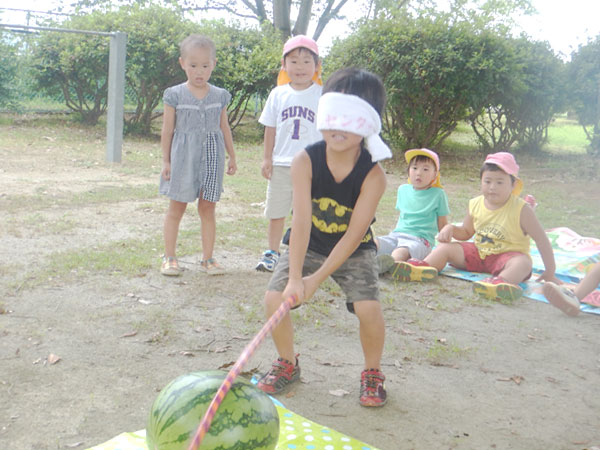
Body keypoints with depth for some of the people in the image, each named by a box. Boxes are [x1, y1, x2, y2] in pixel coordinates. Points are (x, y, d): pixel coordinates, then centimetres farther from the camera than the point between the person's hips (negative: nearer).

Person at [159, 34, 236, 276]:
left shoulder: (219, 96, 5)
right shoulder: (175, 95, -3)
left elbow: (224, 128, 14)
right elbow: (167, 130, 0)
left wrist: (232, 157, 15)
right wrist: (166, 161, -2)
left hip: (212, 156, 2)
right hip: (183, 157, -2)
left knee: (208, 208, 5)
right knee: (176, 208, 5)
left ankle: (207, 258, 13)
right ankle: (169, 257, 14)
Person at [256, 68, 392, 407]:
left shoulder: (373, 174, -24)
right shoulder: (306, 161, -21)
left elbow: (354, 235, -24)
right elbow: (301, 221, -26)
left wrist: (316, 280, -27)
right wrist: (294, 278, -34)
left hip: (354, 250, -1)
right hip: (308, 244, 2)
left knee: (369, 308, -21)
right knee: (274, 298, -15)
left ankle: (373, 373, 8)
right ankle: (288, 364, 13)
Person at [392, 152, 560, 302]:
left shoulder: (521, 210, -13)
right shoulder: (476, 205, 1)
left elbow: (542, 240, -11)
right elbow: (466, 233, 18)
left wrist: (550, 272, -13)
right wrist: (451, 228, -5)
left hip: (507, 255, -5)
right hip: (479, 252, 5)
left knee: (523, 263, -38)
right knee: (446, 247, -8)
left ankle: (502, 281, -69)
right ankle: (425, 267, -34)